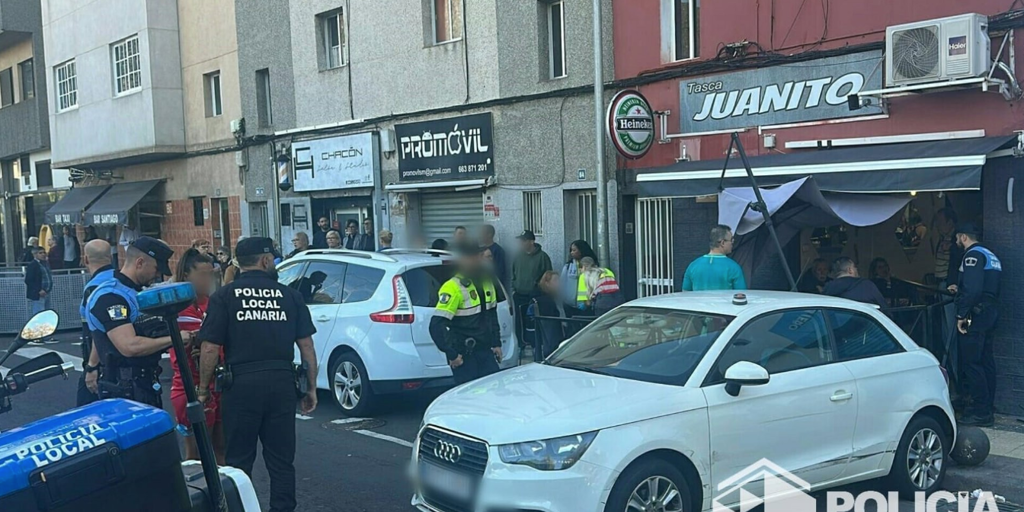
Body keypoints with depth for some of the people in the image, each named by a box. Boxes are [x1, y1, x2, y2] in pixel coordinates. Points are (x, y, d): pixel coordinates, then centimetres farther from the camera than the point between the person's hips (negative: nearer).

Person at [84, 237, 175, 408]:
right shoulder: (110, 296, -17)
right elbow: (130, 346, -26)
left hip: (147, 385, 10)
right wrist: (172, 339, -20)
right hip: (125, 390, -10)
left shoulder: (136, 292, 15)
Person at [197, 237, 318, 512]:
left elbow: (210, 348, -4)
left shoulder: (224, 296, 0)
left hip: (241, 384, -2)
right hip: (281, 383, 2)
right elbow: (306, 345, 5)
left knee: (239, 461, 10)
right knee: (281, 460, 12)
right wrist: (311, 387, 12)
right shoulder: (290, 295, 6)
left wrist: (204, 389, 7)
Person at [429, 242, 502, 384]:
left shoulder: (486, 282, 8)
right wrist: (451, 354, -19)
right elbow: (437, 325, -22)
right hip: (464, 356, -7)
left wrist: (496, 343, 16)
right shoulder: (453, 287, -17)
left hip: (486, 351, 7)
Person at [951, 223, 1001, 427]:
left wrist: (961, 314, -20)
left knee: (971, 362, -8)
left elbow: (972, 289, -23)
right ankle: (987, 408, 19)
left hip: (976, 315, -10)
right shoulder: (991, 255, 20)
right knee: (986, 362, 13)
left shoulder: (973, 255, -11)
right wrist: (960, 290, 30)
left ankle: (980, 412, -8)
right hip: (990, 313, 10)